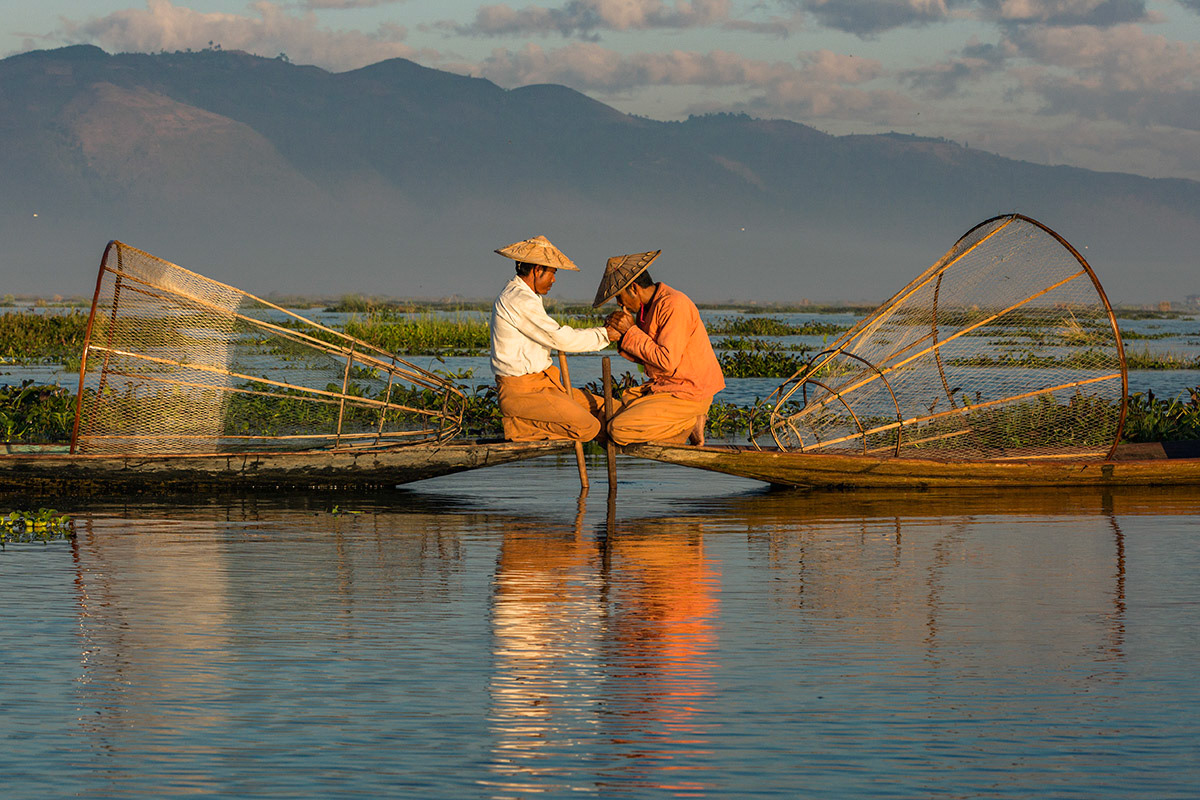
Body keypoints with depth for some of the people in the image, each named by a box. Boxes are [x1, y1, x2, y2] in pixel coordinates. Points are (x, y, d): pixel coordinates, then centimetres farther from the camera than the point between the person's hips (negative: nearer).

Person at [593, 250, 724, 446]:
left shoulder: (674, 305, -20)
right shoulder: (648, 307, 10)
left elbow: (667, 361, -25)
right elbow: (648, 358, 12)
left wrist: (631, 332, -18)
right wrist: (624, 334, -4)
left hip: (688, 394, -10)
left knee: (619, 430, -18)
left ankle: (689, 423, -3)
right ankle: (688, 422, 8)